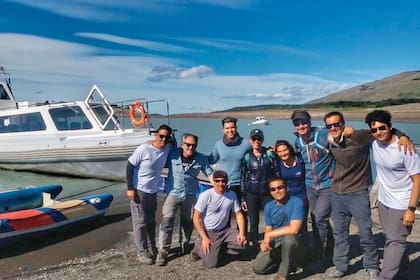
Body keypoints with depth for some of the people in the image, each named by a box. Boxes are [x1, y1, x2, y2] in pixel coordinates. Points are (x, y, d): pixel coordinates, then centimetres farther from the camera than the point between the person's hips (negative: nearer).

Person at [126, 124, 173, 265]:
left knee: (151, 222, 16)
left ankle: (152, 248, 30)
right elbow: (130, 166, -14)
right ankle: (142, 252, 14)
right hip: (139, 191, -6)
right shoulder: (144, 149, -19)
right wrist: (130, 188, -16)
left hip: (153, 192, 6)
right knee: (140, 222, 2)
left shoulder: (167, 149, -2)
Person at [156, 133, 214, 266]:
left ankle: (185, 244, 40)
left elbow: (210, 174, 0)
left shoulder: (201, 159, -5)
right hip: (172, 193, -2)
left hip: (190, 195, 2)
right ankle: (163, 250, 1)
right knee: (167, 220, -10)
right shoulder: (172, 154, -9)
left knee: (188, 221, 15)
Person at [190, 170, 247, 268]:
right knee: (210, 263, -15)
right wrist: (204, 238, -18)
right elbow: (196, 218, -13)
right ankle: (200, 246, 14)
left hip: (225, 230, 5)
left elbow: (239, 214, 3)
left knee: (243, 242, -16)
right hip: (208, 232, -4)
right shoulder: (205, 195, -16)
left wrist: (242, 233, -11)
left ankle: (221, 247, 8)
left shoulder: (232, 194, -4)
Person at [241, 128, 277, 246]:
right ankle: (253, 244, 20)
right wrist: (243, 198, 3)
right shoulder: (246, 157, 2)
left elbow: (277, 173, 3)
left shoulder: (269, 154, -1)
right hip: (252, 193, 1)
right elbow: (243, 178, 5)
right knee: (253, 221, 6)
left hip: (268, 192, 0)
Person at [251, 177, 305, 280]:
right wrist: (265, 241, -18)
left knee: (288, 238, -39)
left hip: (291, 241, -5)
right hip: (274, 243, 5)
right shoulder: (268, 207, 1)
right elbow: (268, 230, 5)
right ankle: (287, 263, 15)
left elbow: (294, 229, -27)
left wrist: (270, 235, -19)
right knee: (257, 267, -11)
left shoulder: (297, 202, -18)